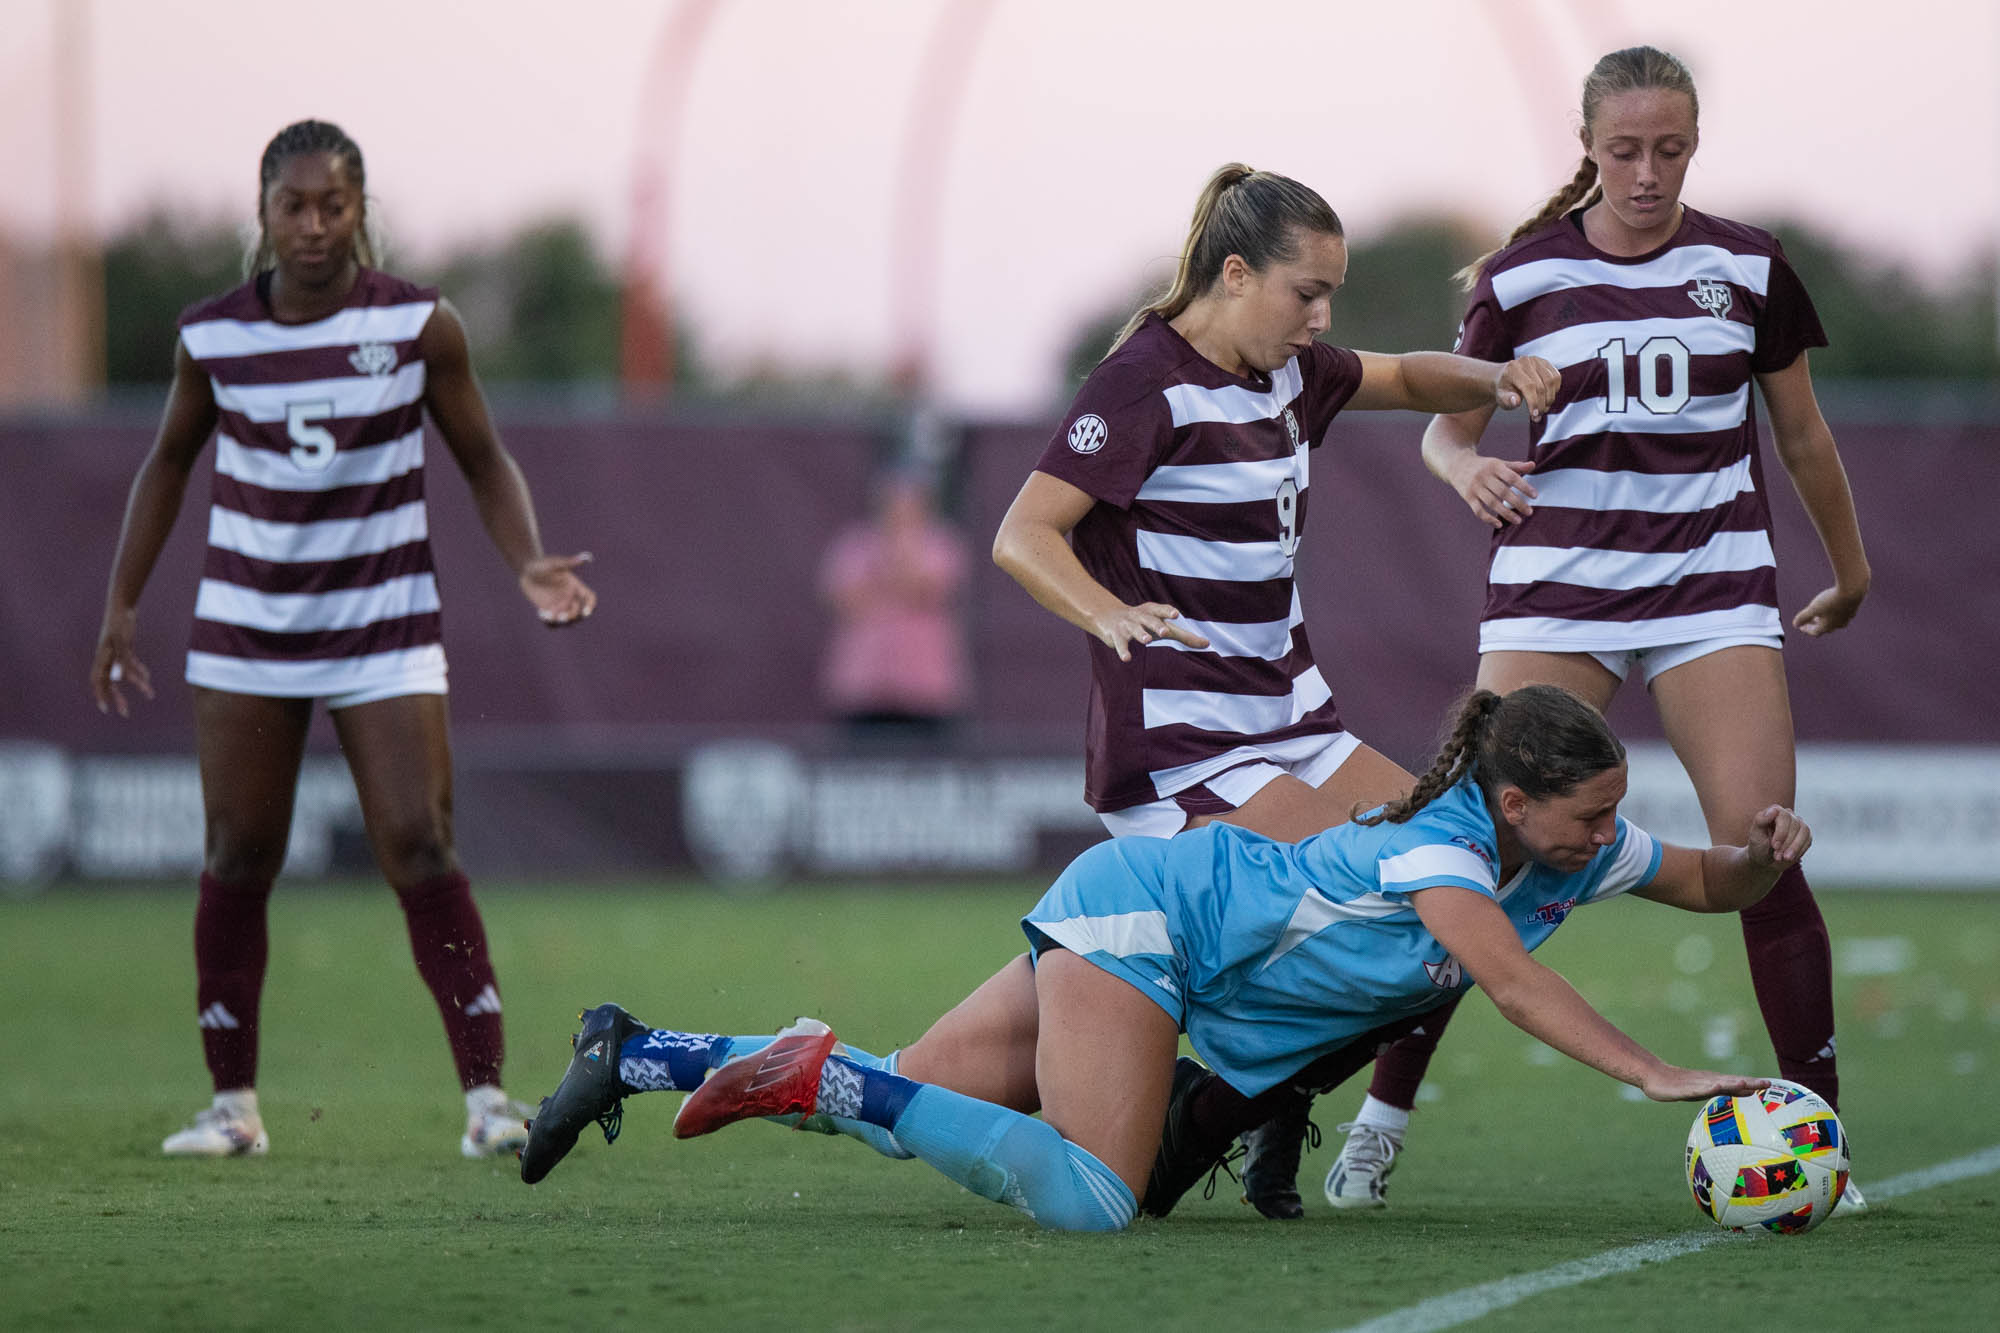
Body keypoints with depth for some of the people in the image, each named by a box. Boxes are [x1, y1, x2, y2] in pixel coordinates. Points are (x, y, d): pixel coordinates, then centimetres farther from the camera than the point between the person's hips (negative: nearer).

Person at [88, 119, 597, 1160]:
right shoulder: (213, 335, -3)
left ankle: (485, 1095, -10)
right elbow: (169, 463, 14)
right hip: (245, 632, 2)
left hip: (384, 630, -2)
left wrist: (529, 565, -14)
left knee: (419, 849, -12)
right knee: (236, 862, 2)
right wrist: (121, 605, 11)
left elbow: (484, 463, 3)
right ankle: (233, 1104, 12)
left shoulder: (418, 326, -7)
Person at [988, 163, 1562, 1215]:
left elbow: (1408, 379, 29)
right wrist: (1113, 615, -40)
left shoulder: (1285, 371, 11)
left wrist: (1495, 380, 6)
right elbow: (1023, 536, -21)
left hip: (1287, 719, 9)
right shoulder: (1147, 381, -14)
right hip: (1180, 742, -9)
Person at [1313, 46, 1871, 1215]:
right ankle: (1382, 1119, 4)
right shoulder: (1523, 275, 0)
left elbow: (1803, 436, 15)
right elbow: (1446, 424, 9)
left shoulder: (1749, 268, 2)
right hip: (1557, 582, 0)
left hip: (1716, 584, 0)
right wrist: (1468, 467, -14)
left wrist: (1850, 573, 24)